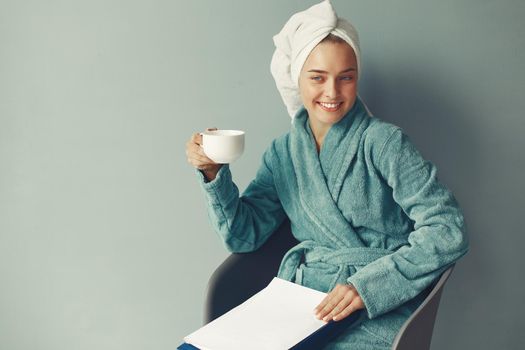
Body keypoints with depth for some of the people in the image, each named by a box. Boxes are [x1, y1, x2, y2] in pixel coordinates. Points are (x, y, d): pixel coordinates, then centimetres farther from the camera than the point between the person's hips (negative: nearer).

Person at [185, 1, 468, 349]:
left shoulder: (384, 142, -7)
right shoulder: (283, 152, 9)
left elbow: (449, 231, -12)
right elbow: (244, 235, 6)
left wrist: (369, 285, -21)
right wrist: (214, 175, -10)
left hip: (377, 310, -3)